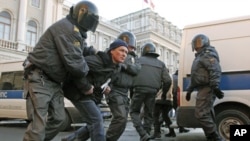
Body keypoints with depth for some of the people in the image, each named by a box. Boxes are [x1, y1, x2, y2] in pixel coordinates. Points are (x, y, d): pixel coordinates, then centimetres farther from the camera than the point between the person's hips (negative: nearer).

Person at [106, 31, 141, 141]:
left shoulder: (133, 57, 14)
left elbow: (137, 69, -5)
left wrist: (124, 66, -23)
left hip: (125, 92, 7)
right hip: (114, 90, -7)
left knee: (122, 119, 9)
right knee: (120, 118, -15)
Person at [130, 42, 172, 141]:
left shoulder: (138, 60, 10)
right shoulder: (161, 63, 17)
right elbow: (168, 80, 8)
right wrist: (164, 92, 23)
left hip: (139, 89, -2)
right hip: (152, 91, 3)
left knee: (134, 112, 11)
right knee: (148, 115, 14)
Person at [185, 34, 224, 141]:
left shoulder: (208, 54, -8)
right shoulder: (199, 56, 24)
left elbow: (215, 71, -22)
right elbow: (195, 76, 27)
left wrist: (215, 87, -31)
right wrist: (189, 90, 26)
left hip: (207, 89, -10)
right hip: (203, 89, 10)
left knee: (201, 114, -13)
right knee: (206, 114, 12)